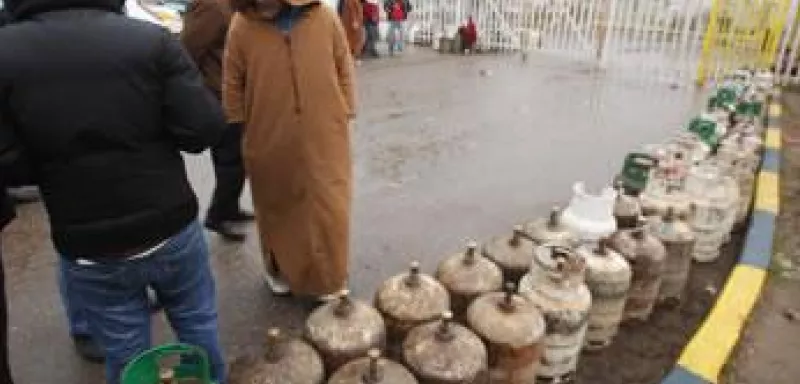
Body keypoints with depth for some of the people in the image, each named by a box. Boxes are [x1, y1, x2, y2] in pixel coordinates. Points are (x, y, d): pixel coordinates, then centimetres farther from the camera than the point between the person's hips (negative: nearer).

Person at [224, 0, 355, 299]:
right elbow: (233, 83, 2)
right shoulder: (242, 26, -6)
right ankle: (279, 270, 39)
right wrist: (238, 126, 5)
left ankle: (328, 280, 25)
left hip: (323, 139, 0)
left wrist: (345, 115, 4)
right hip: (270, 141, 1)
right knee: (277, 208, 16)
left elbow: (344, 71, 3)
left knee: (327, 212, 6)